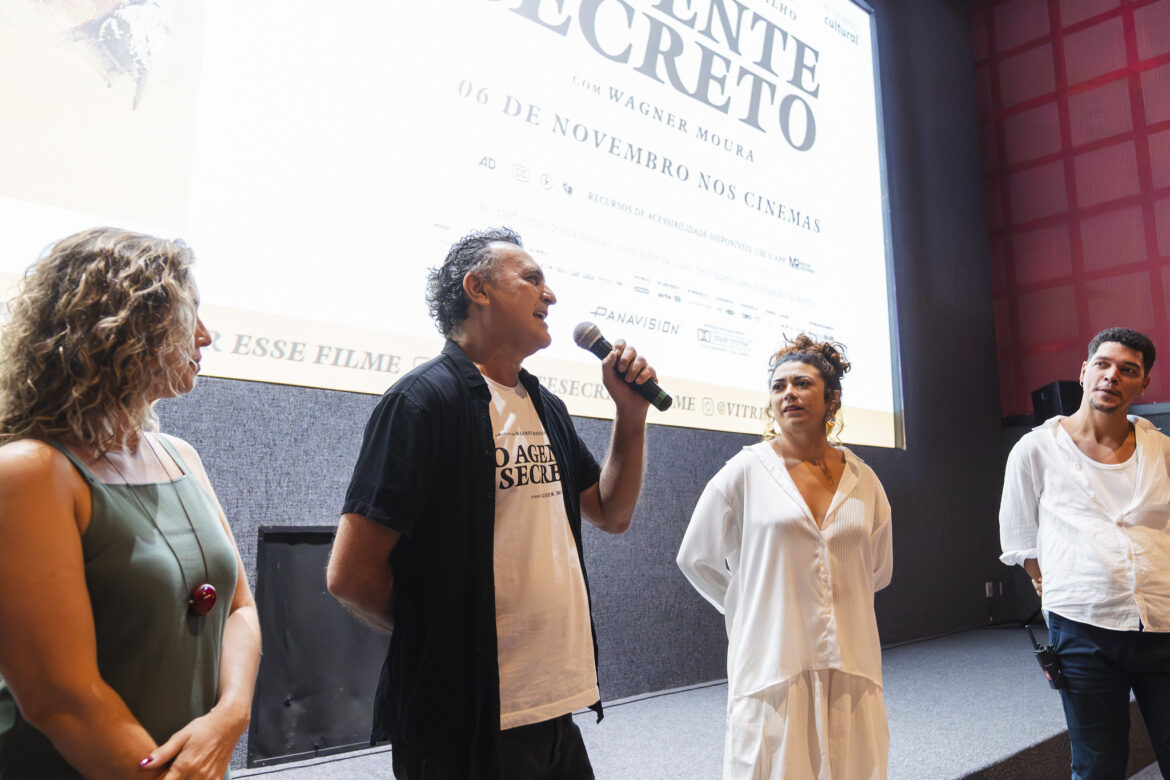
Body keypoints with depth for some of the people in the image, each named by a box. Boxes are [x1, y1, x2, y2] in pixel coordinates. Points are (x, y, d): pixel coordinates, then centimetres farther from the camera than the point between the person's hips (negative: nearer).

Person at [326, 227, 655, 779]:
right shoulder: (426, 399, -15)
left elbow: (612, 514, 16)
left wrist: (632, 413, 4)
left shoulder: (546, 407, 10)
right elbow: (350, 574, -18)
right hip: (466, 728, -7)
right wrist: (442, 632, -2)